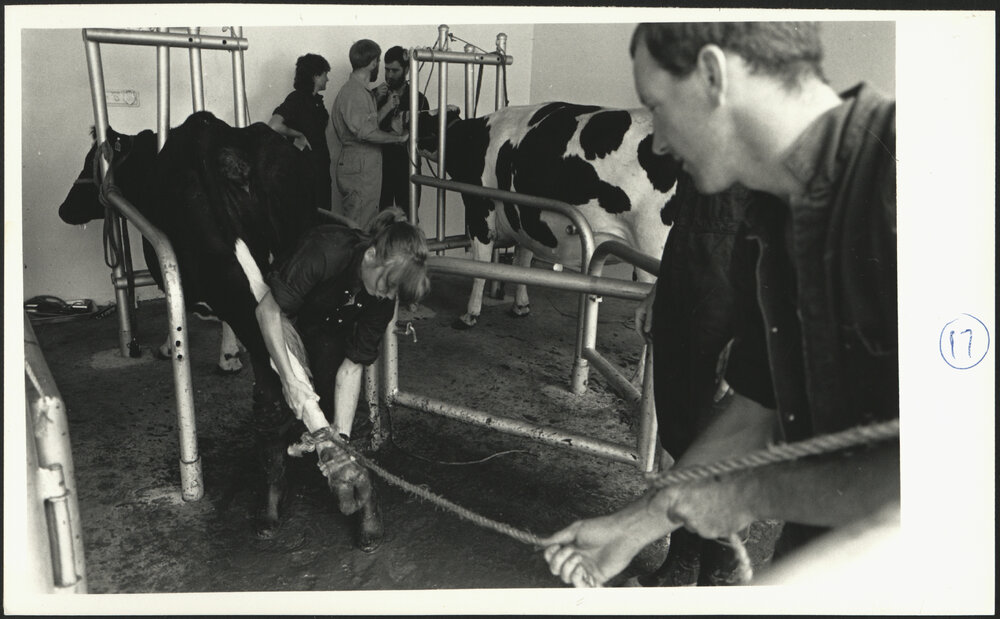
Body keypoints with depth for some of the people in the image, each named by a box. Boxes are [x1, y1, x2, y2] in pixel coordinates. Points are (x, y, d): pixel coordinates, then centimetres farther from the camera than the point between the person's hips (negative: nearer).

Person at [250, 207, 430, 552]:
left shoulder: (384, 297, -25)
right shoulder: (325, 250, -40)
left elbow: (352, 366, -22)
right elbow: (268, 308, -33)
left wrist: (341, 435, -29)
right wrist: (289, 377, -38)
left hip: (329, 328, 2)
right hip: (281, 317, -2)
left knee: (329, 397, -15)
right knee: (273, 399, -18)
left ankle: (365, 499, -2)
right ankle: (274, 491, 3)